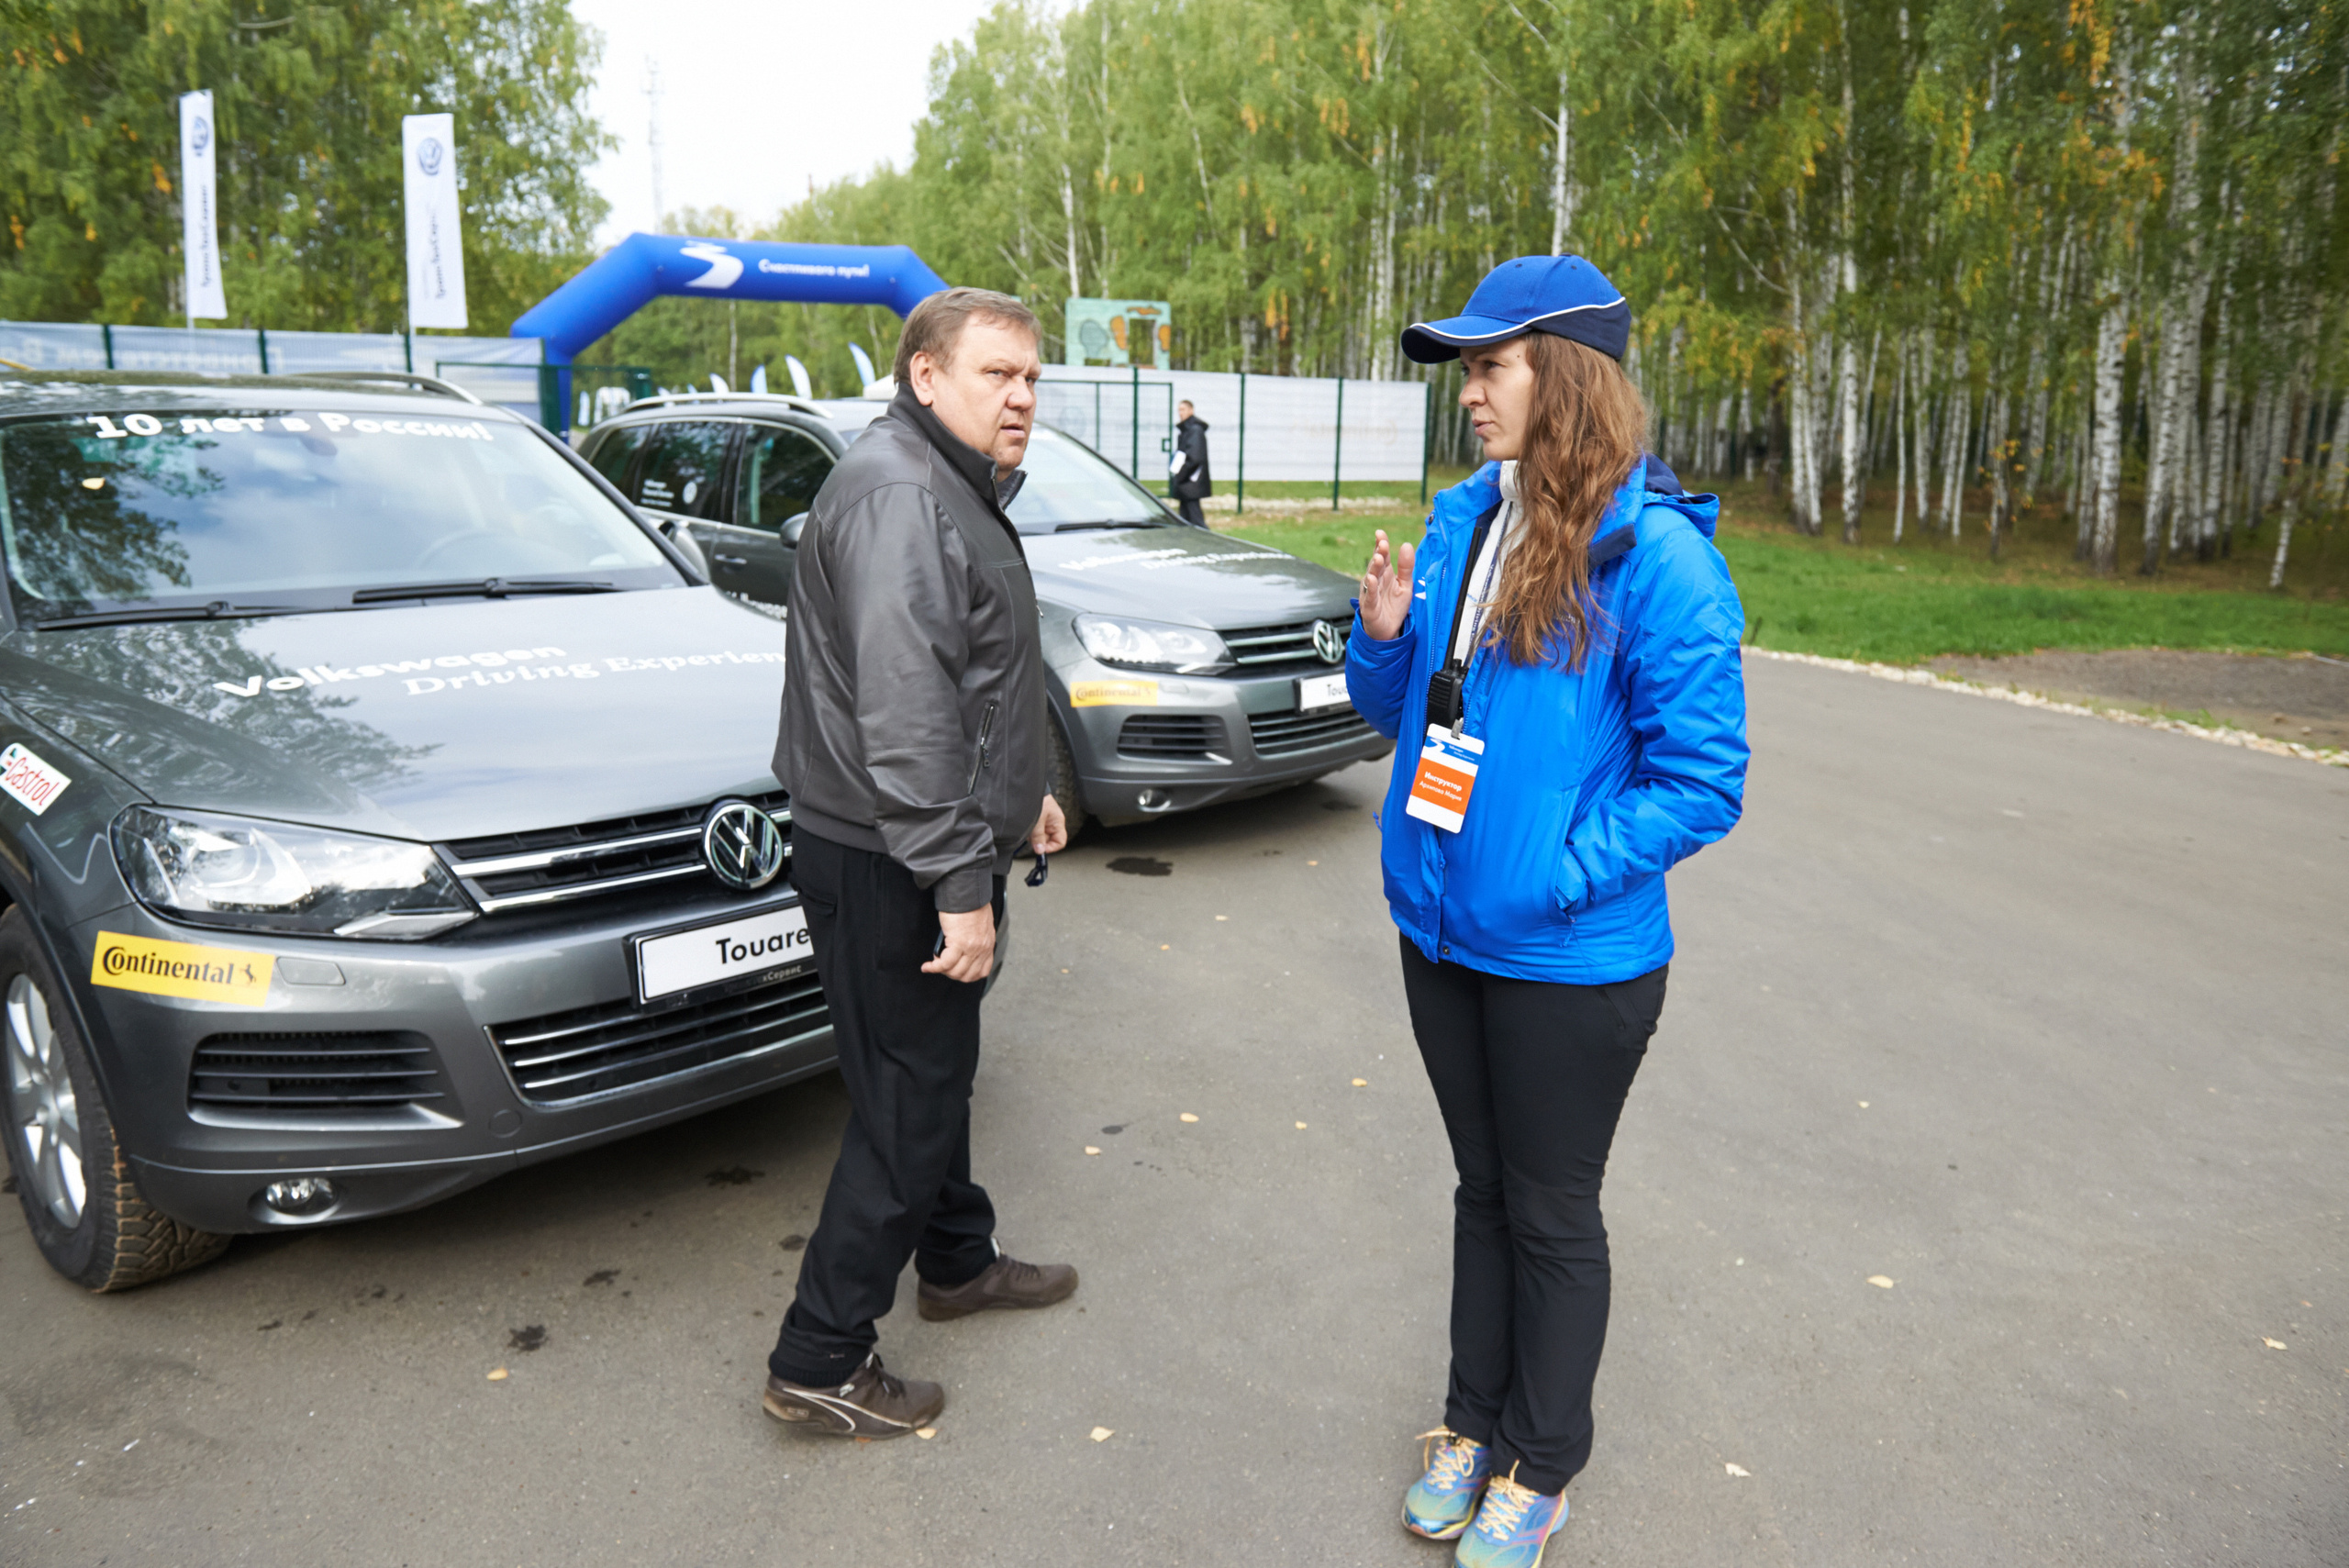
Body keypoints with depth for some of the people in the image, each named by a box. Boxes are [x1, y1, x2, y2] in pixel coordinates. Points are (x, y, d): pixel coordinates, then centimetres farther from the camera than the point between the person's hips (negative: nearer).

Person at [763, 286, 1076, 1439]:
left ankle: (957, 1260, 42)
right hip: (888, 863, -11)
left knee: (935, 1071, 23)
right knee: (907, 1105, -3)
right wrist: (959, 880, -29)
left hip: (926, 849, 11)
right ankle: (819, 1363, 10)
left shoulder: (951, 490, 16)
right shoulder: (898, 495, -20)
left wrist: (1020, 789, 27)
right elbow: (901, 709, -29)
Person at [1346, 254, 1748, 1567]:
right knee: (1484, 1188, 22)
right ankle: (1476, 1419, 42)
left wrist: (1557, 876, -22)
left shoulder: (1657, 555, -17)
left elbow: (1703, 779, -17)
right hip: (1443, 932, 6)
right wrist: (1384, 638, -8)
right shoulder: (1460, 523, 3)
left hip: (1571, 962, -6)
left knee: (1552, 1215, 13)